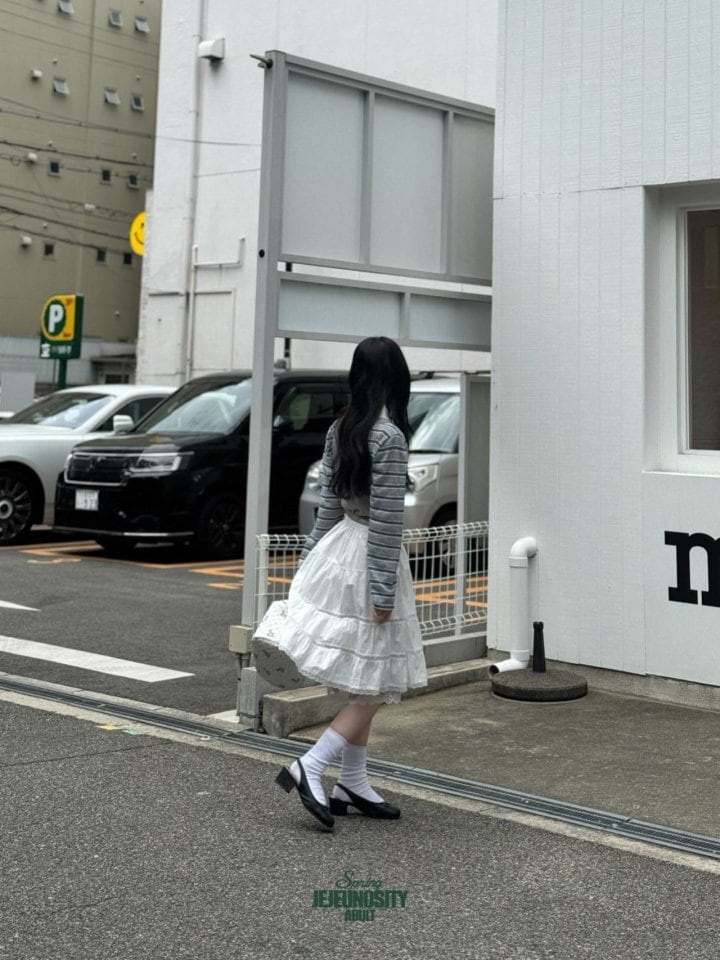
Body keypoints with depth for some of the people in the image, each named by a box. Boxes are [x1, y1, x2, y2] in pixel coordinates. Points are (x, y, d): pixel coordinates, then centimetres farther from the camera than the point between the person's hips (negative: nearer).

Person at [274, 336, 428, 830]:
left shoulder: (340, 430, 6)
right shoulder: (389, 437, -18)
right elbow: (387, 520, -19)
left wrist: (311, 561, 19)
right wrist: (383, 592, -17)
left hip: (339, 548, 8)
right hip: (368, 561, -8)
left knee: (363, 685, 16)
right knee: (376, 687, 2)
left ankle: (354, 784, 22)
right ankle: (308, 769, -5)